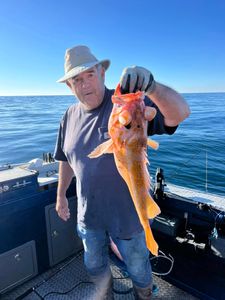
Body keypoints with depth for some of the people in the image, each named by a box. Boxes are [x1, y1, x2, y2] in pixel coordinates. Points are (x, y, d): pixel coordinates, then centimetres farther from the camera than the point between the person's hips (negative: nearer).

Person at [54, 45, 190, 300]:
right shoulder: (70, 116, -1)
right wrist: (61, 195, 15)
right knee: (94, 266, 27)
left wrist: (150, 85, -48)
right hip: (89, 213, 5)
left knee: (138, 268, 21)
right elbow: (66, 160, 10)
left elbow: (180, 112, -31)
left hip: (127, 212, -4)